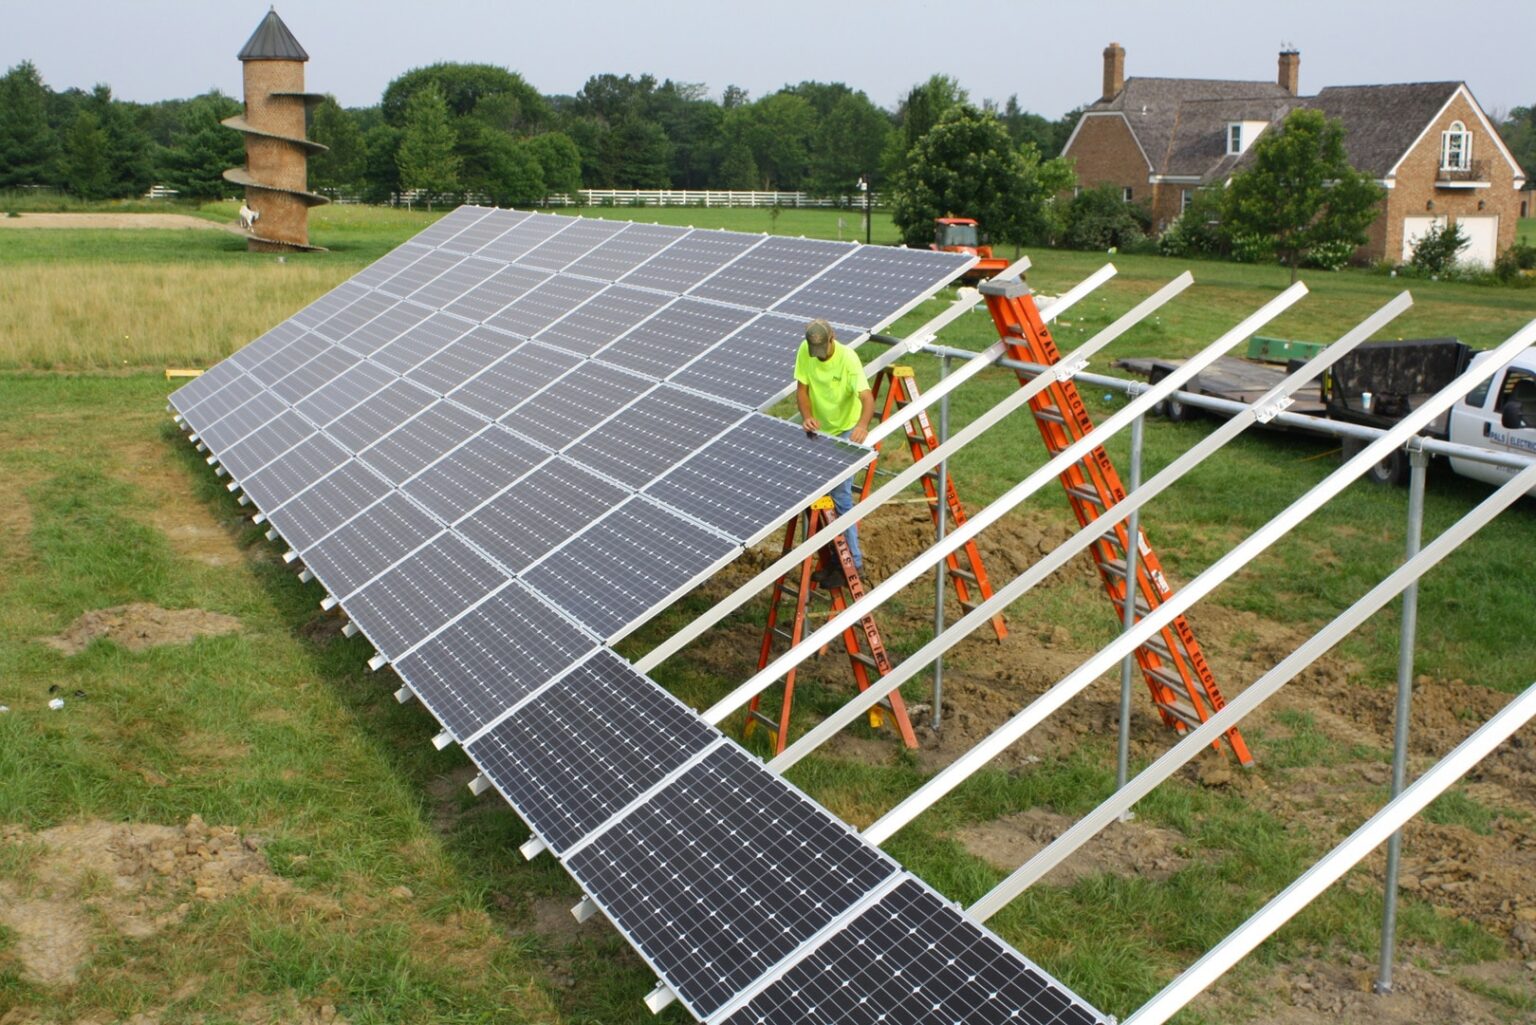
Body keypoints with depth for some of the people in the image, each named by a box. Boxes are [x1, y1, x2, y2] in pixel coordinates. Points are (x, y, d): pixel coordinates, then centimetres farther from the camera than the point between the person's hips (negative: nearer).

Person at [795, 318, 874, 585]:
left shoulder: (847, 358, -26)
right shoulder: (805, 351, -12)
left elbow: (867, 396, -35)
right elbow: (802, 388, -7)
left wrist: (862, 425, -55)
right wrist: (807, 417, -26)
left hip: (846, 432, -6)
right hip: (819, 430, 6)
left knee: (839, 495, -11)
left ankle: (852, 562, -3)